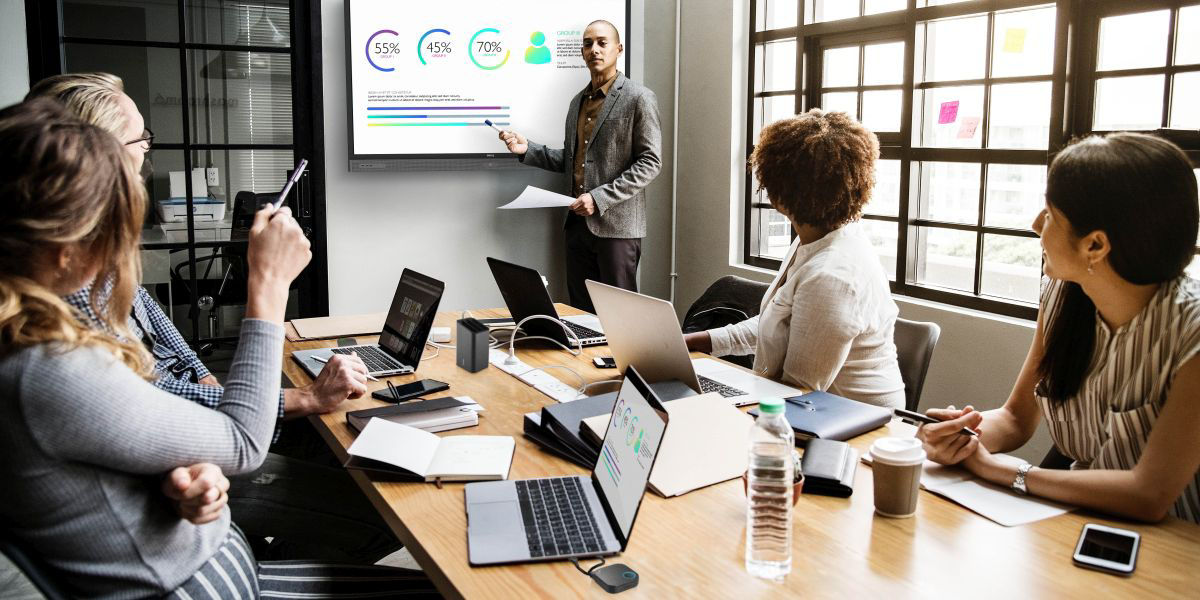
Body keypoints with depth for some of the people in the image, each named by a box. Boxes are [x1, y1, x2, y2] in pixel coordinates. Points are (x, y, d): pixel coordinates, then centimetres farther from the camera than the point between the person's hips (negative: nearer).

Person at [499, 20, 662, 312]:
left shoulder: (638, 98, -5)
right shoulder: (579, 100, 16)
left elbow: (650, 162, -11)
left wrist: (600, 197, -17)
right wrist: (527, 149, 4)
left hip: (616, 224, -6)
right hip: (578, 221, 6)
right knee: (580, 312, 9)